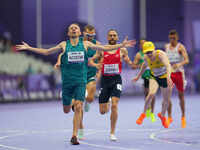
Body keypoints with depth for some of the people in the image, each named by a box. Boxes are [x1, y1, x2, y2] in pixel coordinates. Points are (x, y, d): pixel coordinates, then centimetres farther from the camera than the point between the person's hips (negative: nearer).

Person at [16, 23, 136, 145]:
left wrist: (122, 45, 2)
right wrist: (28, 48, 9)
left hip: (81, 81, -1)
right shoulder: (64, 45, 6)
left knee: (78, 107, -15)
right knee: (66, 110, 8)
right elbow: (46, 52, 12)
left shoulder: (86, 44, 5)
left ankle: (74, 136, -10)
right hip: (67, 81, 1)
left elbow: (105, 48, 7)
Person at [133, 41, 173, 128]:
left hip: (164, 77, -2)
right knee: (151, 93, -26)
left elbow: (168, 66, -51)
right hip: (154, 77, 2)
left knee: (166, 100, 9)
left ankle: (162, 115, 40)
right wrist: (138, 76, 16)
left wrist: (168, 77, -68)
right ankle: (143, 114, -6)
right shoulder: (146, 58, -18)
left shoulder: (160, 55, -34)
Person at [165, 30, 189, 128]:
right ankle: (169, 117, -1)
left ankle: (183, 117, 20)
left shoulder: (180, 47, -8)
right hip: (169, 73, 3)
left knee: (181, 96, 6)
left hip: (179, 73, -3)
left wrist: (179, 64, -38)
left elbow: (187, 60, -21)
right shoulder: (167, 46, 8)